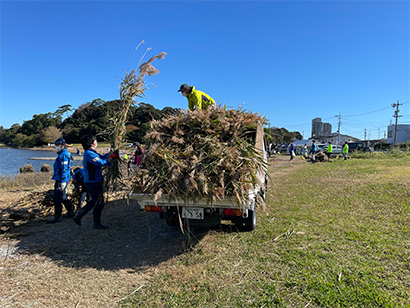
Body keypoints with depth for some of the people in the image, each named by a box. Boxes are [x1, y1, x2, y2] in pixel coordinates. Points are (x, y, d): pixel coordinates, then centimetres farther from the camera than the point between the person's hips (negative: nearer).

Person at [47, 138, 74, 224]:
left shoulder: (63, 155, -16)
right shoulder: (62, 154, 18)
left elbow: (64, 169, -21)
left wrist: (63, 181, -24)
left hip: (61, 180, -10)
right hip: (60, 179, 10)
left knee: (57, 198, -6)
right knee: (63, 197, 18)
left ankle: (57, 217, 0)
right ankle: (70, 212, 27)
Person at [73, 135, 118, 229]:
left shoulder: (91, 152, 14)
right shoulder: (89, 154, -19)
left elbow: (102, 157, 15)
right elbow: (102, 163, -24)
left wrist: (111, 153, 2)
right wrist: (112, 157, -12)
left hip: (91, 181, 10)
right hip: (93, 182, -10)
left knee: (93, 201, 20)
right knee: (99, 201, -1)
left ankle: (78, 216, 23)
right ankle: (97, 223, 10)